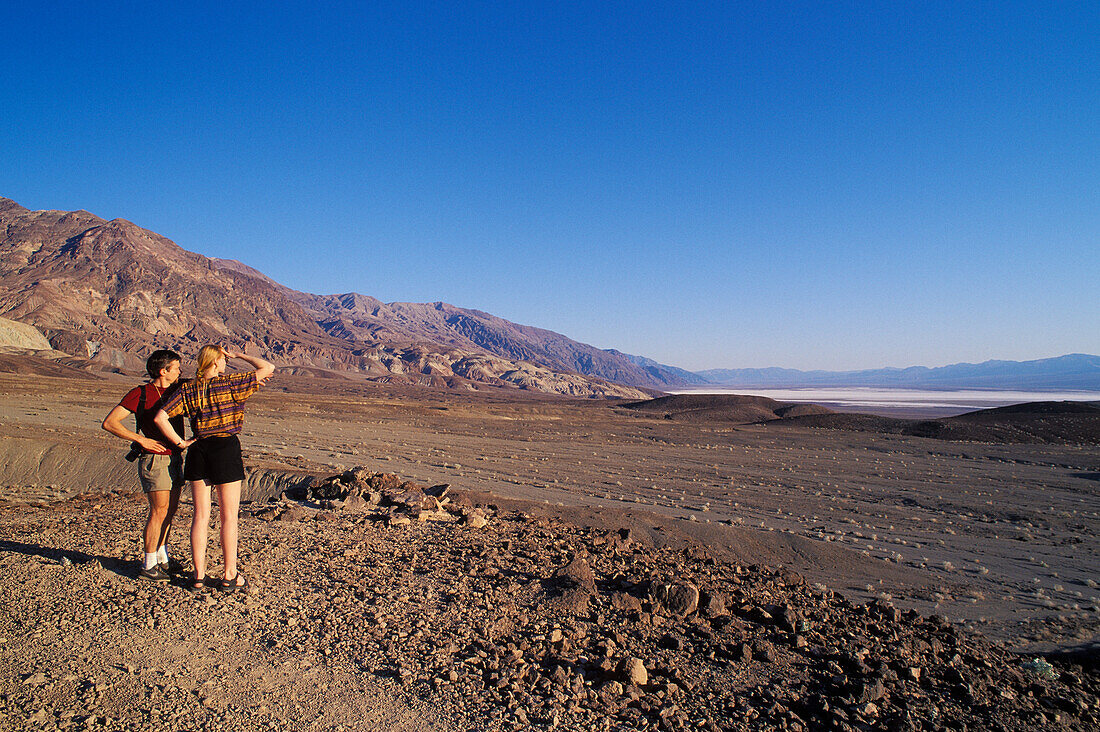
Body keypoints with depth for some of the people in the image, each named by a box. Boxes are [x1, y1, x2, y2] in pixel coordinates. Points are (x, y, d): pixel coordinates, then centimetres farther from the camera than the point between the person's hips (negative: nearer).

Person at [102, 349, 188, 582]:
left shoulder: (177, 391, 8)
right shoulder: (140, 394, -10)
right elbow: (109, 423, -12)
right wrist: (142, 440, -18)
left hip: (175, 457, 7)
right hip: (155, 459, -7)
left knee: (170, 510, 13)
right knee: (159, 511, -6)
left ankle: (162, 557, 27)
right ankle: (148, 566, 3)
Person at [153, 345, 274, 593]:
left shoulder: (187, 390, 4)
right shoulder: (230, 384, -8)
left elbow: (160, 417, -2)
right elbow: (268, 368, -6)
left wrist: (180, 442, 3)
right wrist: (240, 356, 3)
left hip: (198, 451, 5)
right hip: (226, 449, -4)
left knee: (201, 515, 12)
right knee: (229, 517, 5)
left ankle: (199, 576, 17)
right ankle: (230, 576, 13)